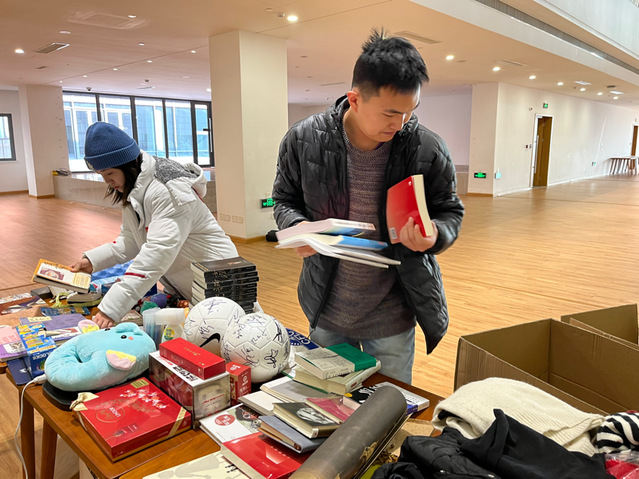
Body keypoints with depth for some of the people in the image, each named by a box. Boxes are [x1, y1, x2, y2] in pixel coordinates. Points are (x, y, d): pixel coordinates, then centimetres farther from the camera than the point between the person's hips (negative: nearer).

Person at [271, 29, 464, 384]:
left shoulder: (428, 149, -13)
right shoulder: (303, 139, -11)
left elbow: (450, 211, 1)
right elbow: (285, 199, 4)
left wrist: (435, 234, -22)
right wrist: (298, 227, -18)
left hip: (392, 316, -1)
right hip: (326, 313, 2)